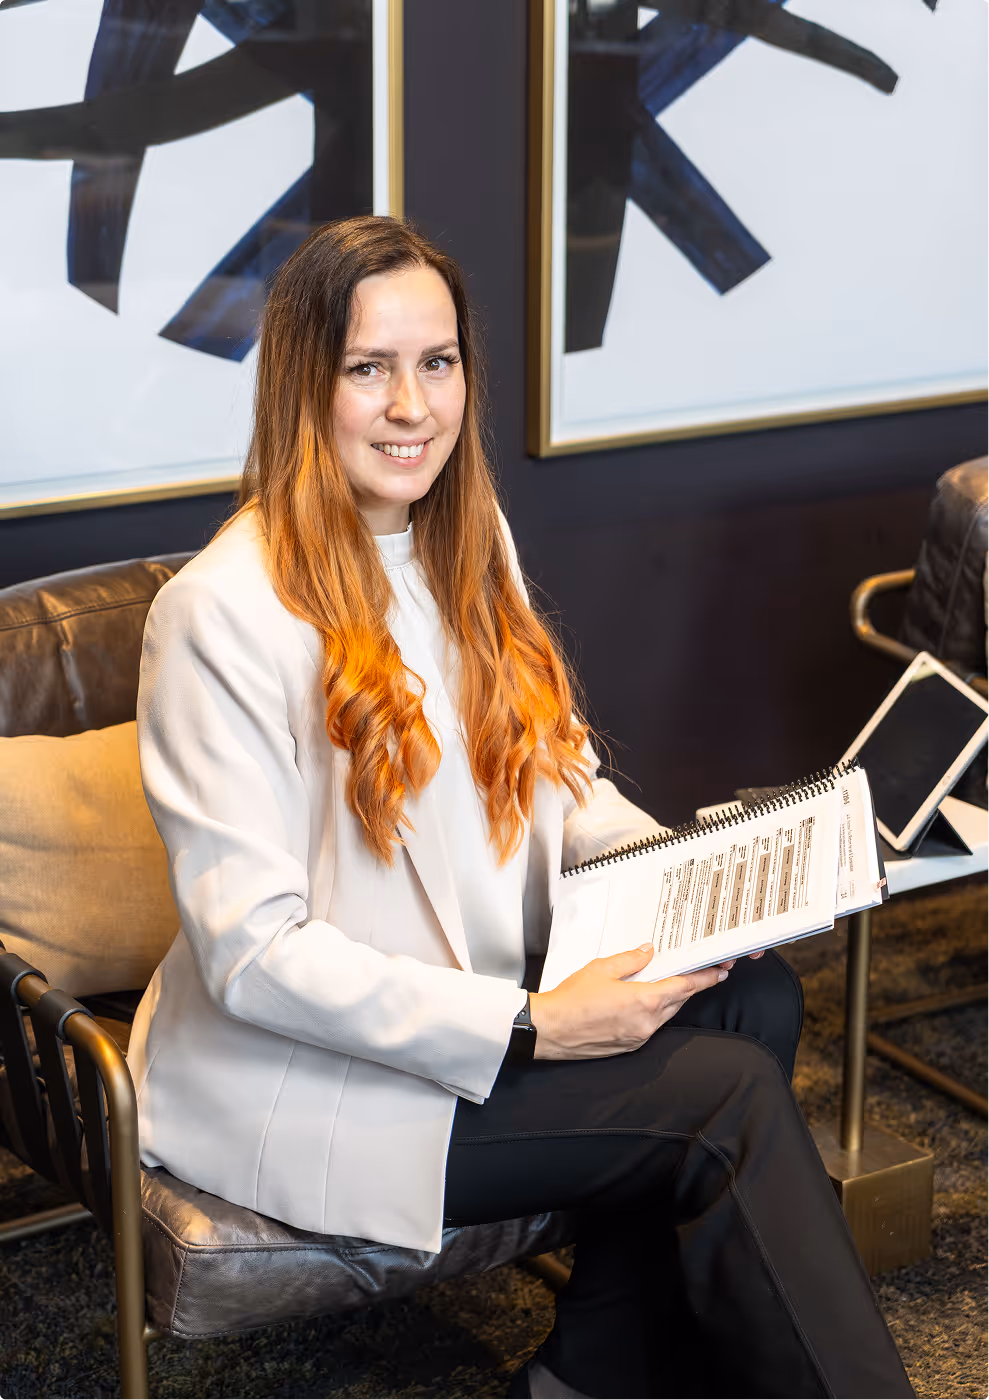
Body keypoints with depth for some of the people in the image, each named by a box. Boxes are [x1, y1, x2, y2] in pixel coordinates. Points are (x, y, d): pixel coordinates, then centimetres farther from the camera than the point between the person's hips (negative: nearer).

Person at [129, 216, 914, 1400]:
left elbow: (554, 776, 13)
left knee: (753, 999, -18)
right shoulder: (223, 612, -18)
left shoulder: (466, 541, 7)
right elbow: (253, 953, -21)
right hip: (308, 1075, -7)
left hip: (487, 995, 8)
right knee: (728, 1095, -19)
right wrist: (530, 1029, -24)